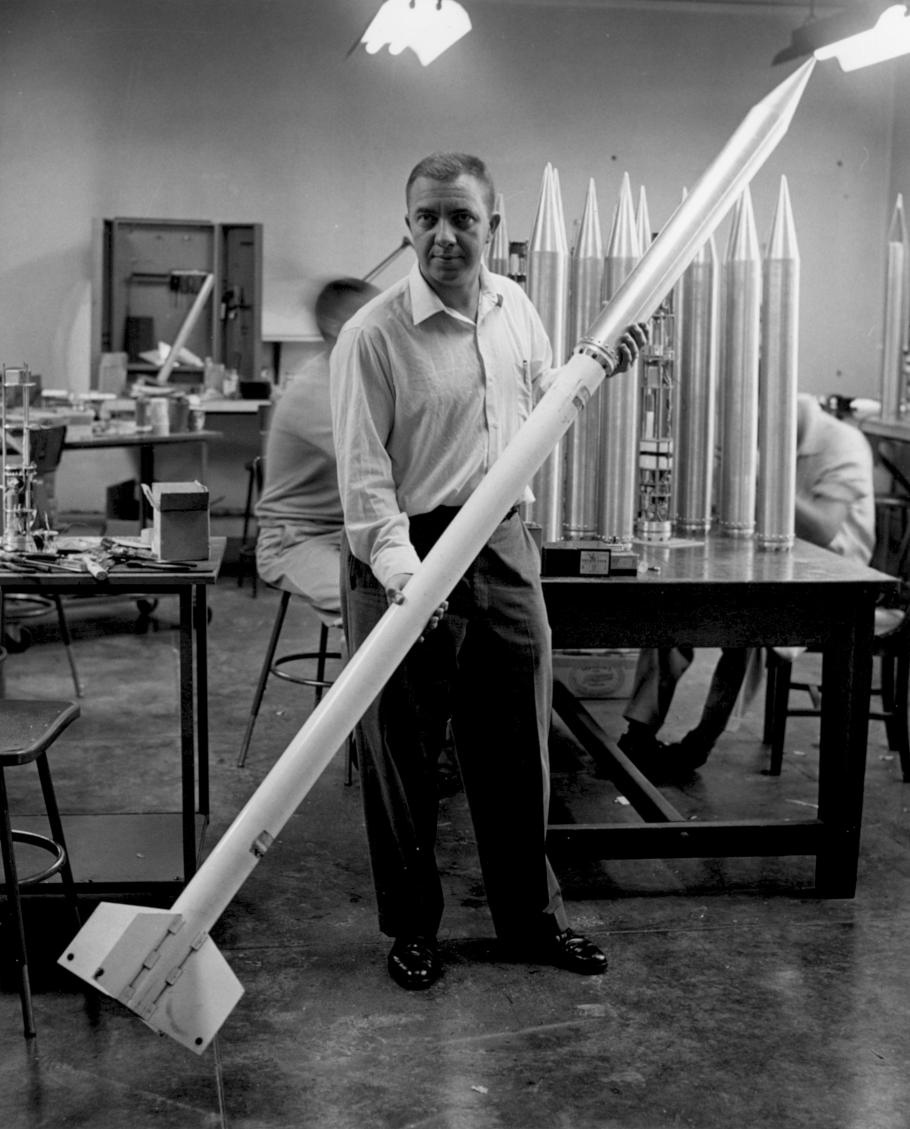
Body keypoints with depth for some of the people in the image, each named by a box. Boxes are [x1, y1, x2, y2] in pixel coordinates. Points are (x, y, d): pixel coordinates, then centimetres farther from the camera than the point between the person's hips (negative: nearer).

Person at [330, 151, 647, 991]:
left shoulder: (516, 307, 5)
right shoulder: (373, 335, -14)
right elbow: (363, 471, -16)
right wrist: (401, 569, -29)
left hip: (504, 545, 5)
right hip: (407, 553, -5)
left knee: (516, 746, 14)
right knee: (403, 754, 6)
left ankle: (531, 916, 30)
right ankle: (412, 928, 24)